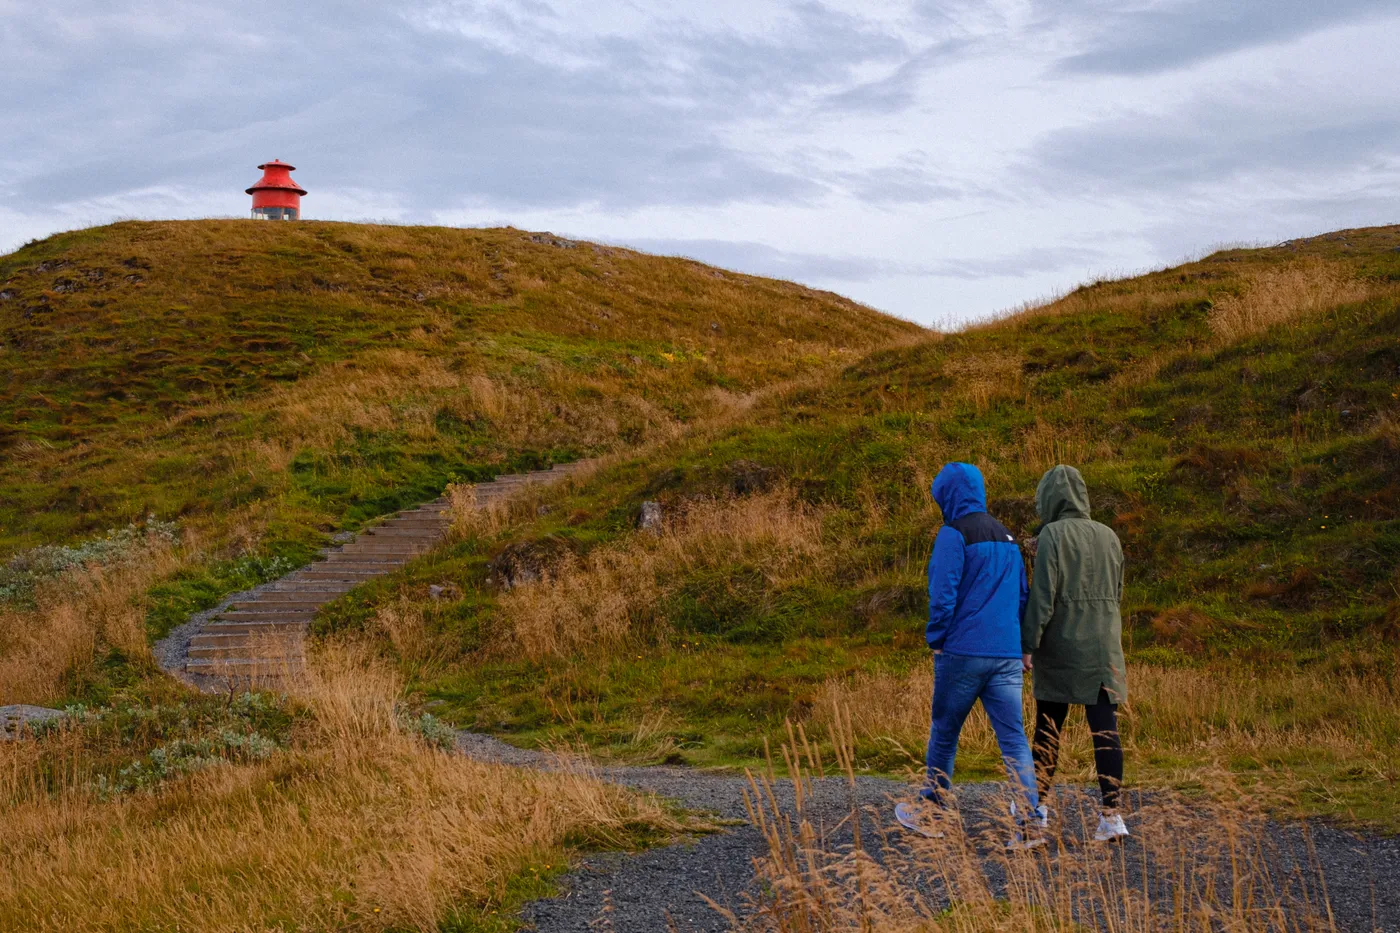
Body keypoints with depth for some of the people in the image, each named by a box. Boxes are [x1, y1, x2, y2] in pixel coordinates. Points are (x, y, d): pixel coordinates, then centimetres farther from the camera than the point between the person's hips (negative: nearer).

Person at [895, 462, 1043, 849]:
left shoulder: (954, 534, -7)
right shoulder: (1007, 538, 15)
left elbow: (943, 593, -13)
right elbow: (1022, 595, 19)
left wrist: (936, 639, -2)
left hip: (963, 653, -6)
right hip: (1007, 654, 6)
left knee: (943, 734, 10)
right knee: (1014, 739, 1)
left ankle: (930, 814, 23)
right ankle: (1030, 823, -8)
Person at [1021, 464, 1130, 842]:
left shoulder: (1052, 535, -8)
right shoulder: (1108, 536, 10)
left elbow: (1042, 595, -13)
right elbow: (1117, 593, 17)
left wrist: (1027, 645, -11)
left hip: (1061, 645, -4)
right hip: (1104, 646, 4)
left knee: (1048, 726, 9)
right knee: (1105, 726, -1)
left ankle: (1038, 805, 19)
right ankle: (1111, 814, -7)